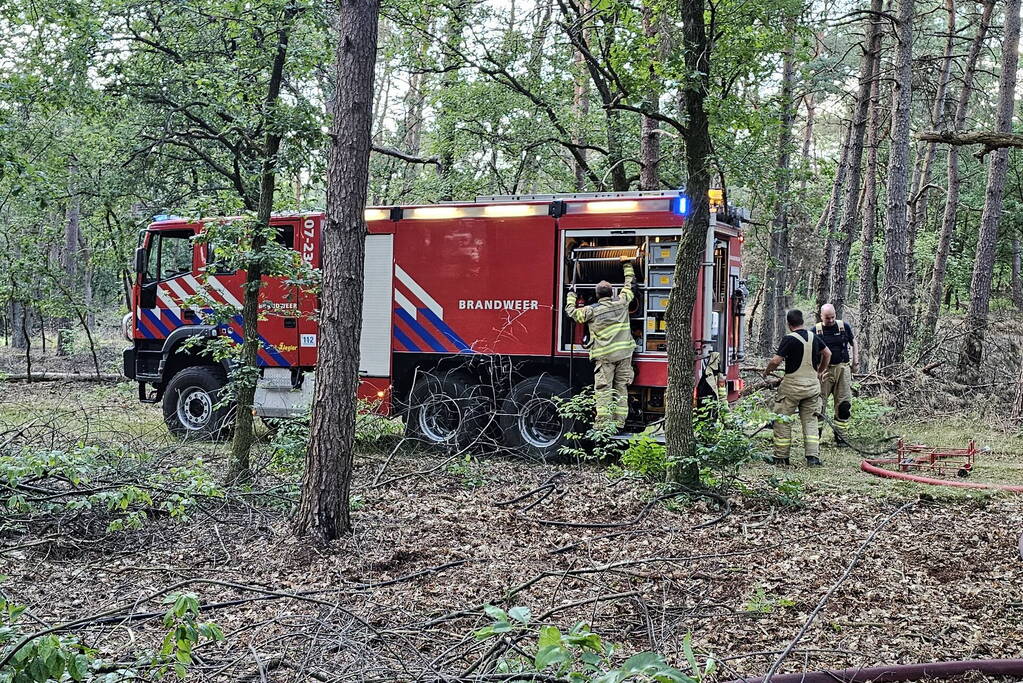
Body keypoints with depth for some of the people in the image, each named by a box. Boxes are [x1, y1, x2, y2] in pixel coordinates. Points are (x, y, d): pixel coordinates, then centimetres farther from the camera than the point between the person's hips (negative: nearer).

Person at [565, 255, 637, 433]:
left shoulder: (592, 310, -5)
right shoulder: (621, 303, 3)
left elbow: (571, 312, 9)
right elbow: (630, 285, 20)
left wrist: (571, 295, 24)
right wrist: (627, 265, 33)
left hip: (605, 356, -4)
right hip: (624, 354, 4)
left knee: (603, 390, -2)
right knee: (621, 388, 8)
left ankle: (603, 423, -8)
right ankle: (619, 423, 8)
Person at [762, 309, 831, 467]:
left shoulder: (789, 339, -13)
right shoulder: (814, 337, 7)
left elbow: (776, 361, -16)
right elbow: (827, 353, 22)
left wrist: (766, 372, 2)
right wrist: (821, 371, 35)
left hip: (792, 385, -5)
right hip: (812, 384, 5)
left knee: (782, 421, 6)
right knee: (810, 421, 10)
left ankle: (781, 457, 10)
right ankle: (813, 457, 2)